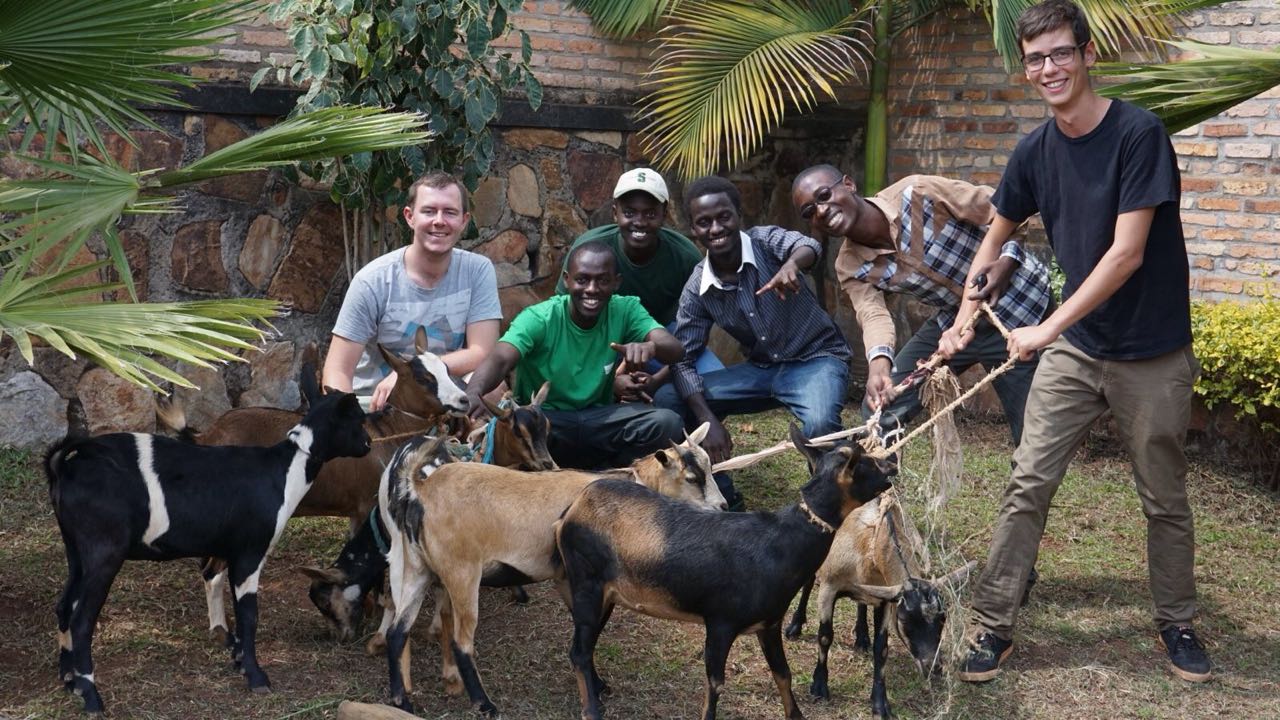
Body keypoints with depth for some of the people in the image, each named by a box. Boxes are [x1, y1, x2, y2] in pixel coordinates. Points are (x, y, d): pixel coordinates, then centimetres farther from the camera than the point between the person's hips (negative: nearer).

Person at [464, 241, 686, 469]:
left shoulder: (625, 310, -5)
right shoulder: (539, 318, -14)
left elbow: (675, 349, -19)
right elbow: (500, 360, -30)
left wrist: (650, 346, -45)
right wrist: (473, 393, -54)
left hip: (598, 419, 3)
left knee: (668, 423, -23)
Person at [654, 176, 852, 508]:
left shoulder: (765, 240, -17)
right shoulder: (697, 290, -8)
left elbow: (808, 246, -38)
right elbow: (682, 359, -8)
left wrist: (791, 264, -62)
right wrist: (708, 420, -22)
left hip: (816, 359, -4)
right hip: (760, 369, 5)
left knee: (820, 425, -37)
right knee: (667, 400, -9)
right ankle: (725, 500, 5)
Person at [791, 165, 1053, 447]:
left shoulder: (918, 193, -25)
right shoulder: (851, 268, -9)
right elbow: (873, 315, -26)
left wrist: (1003, 267, -36)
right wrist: (879, 365, -46)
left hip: (1019, 308, -5)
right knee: (879, 409, 1)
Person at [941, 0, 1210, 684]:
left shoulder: (1139, 133, -17)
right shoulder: (1035, 151, 0)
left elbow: (1126, 253, -21)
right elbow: (995, 237, 15)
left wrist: (1047, 328, -21)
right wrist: (965, 320, 6)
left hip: (1152, 356, -4)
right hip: (1075, 347, 4)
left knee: (1164, 499, 10)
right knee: (1027, 485, -2)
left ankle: (1176, 624, 29)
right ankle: (993, 625, 6)